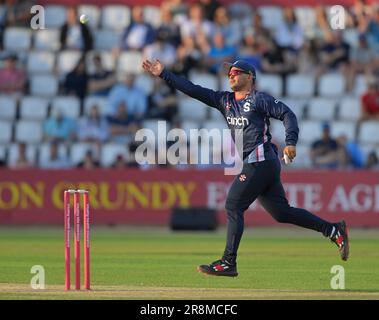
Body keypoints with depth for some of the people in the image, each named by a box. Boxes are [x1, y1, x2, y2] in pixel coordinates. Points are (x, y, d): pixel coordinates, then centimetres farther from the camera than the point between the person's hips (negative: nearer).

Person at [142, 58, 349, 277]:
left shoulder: (259, 99, -4)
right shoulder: (225, 100, 17)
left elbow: (287, 113, -11)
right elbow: (193, 90, 14)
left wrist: (291, 142, -25)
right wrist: (163, 74, 8)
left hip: (261, 160, -8)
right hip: (251, 164, 8)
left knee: (233, 206, -11)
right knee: (281, 212, 9)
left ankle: (228, 263, -11)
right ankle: (334, 230, 16)